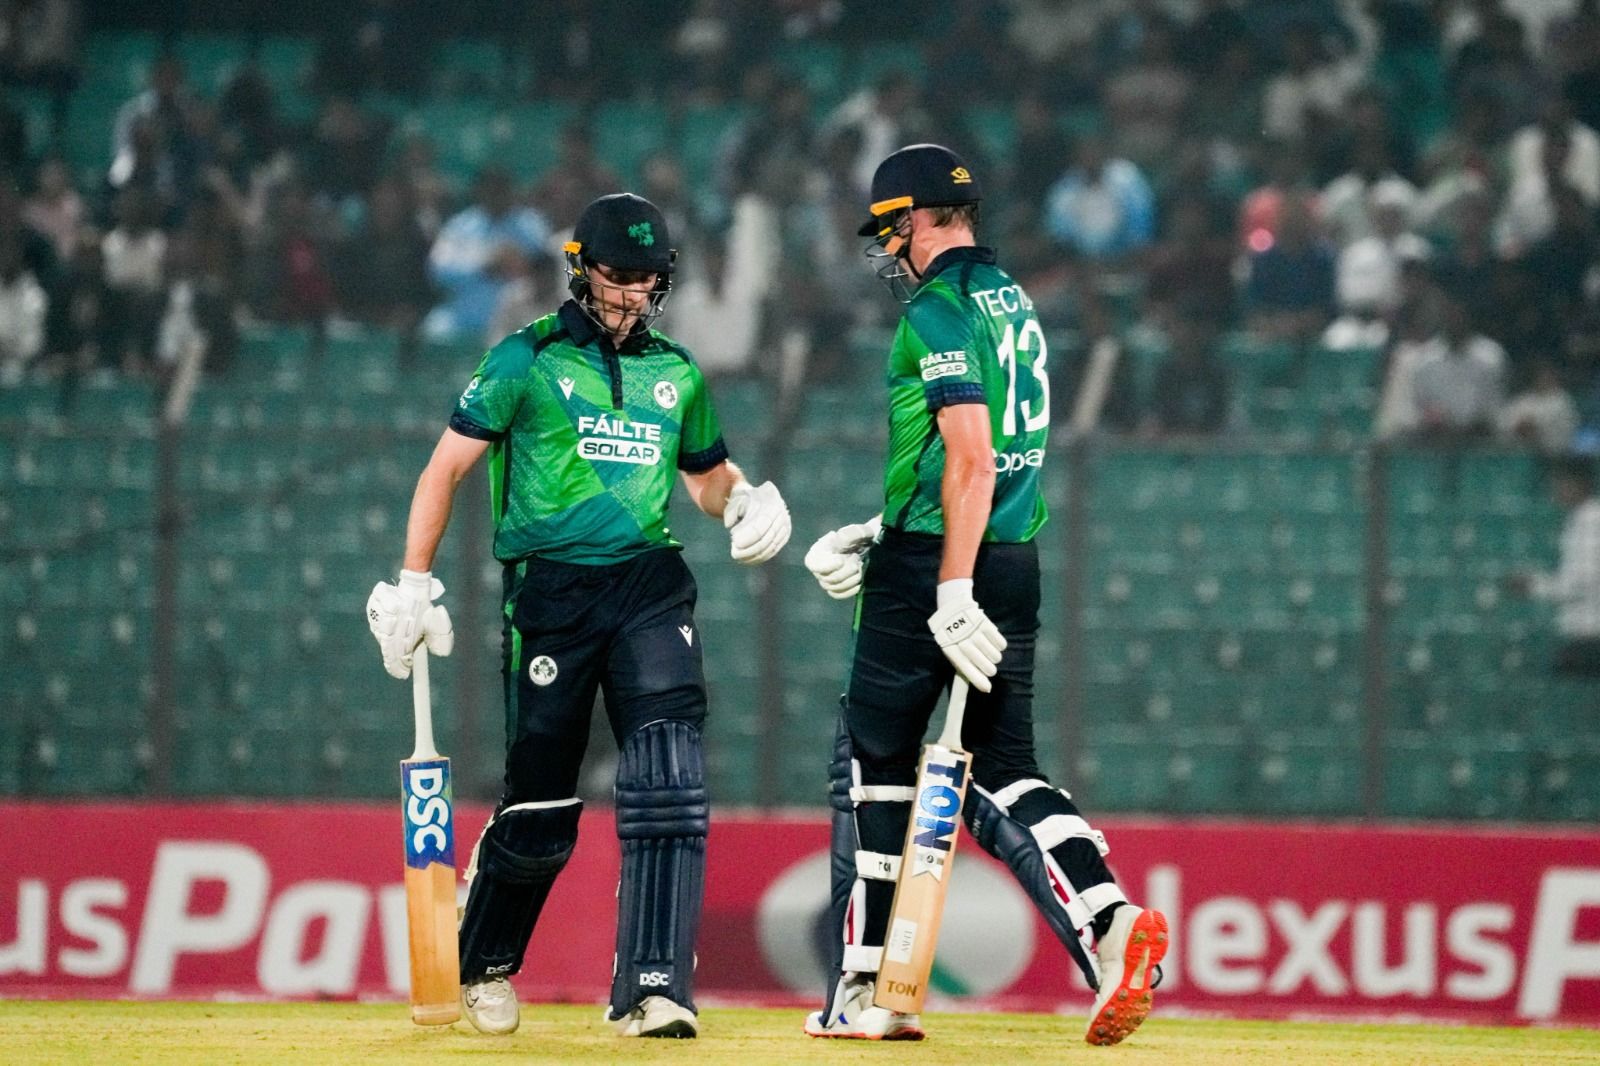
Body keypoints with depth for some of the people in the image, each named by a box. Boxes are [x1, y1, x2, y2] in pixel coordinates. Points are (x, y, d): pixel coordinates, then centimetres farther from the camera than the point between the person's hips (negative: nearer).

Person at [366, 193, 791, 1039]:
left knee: (668, 785, -16)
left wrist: (743, 501, 1)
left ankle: (652, 991, -19)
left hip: (650, 590, 3)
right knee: (540, 809, 2)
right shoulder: (527, 360, 1)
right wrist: (413, 583, -8)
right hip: (551, 593, -3)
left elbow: (707, 472, 26)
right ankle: (480, 966, 29)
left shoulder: (676, 373, 14)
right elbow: (448, 465, 0)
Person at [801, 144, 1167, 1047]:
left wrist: (951, 594, -24)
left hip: (931, 568, -8)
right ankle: (1109, 919, -17)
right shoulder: (1014, 303, 17)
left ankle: (864, 990, 8)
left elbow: (970, 457, -21)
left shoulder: (938, 312, -12)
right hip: (1016, 565, 8)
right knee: (1003, 768, 7)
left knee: (876, 761, 5)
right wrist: (880, 535, 25)